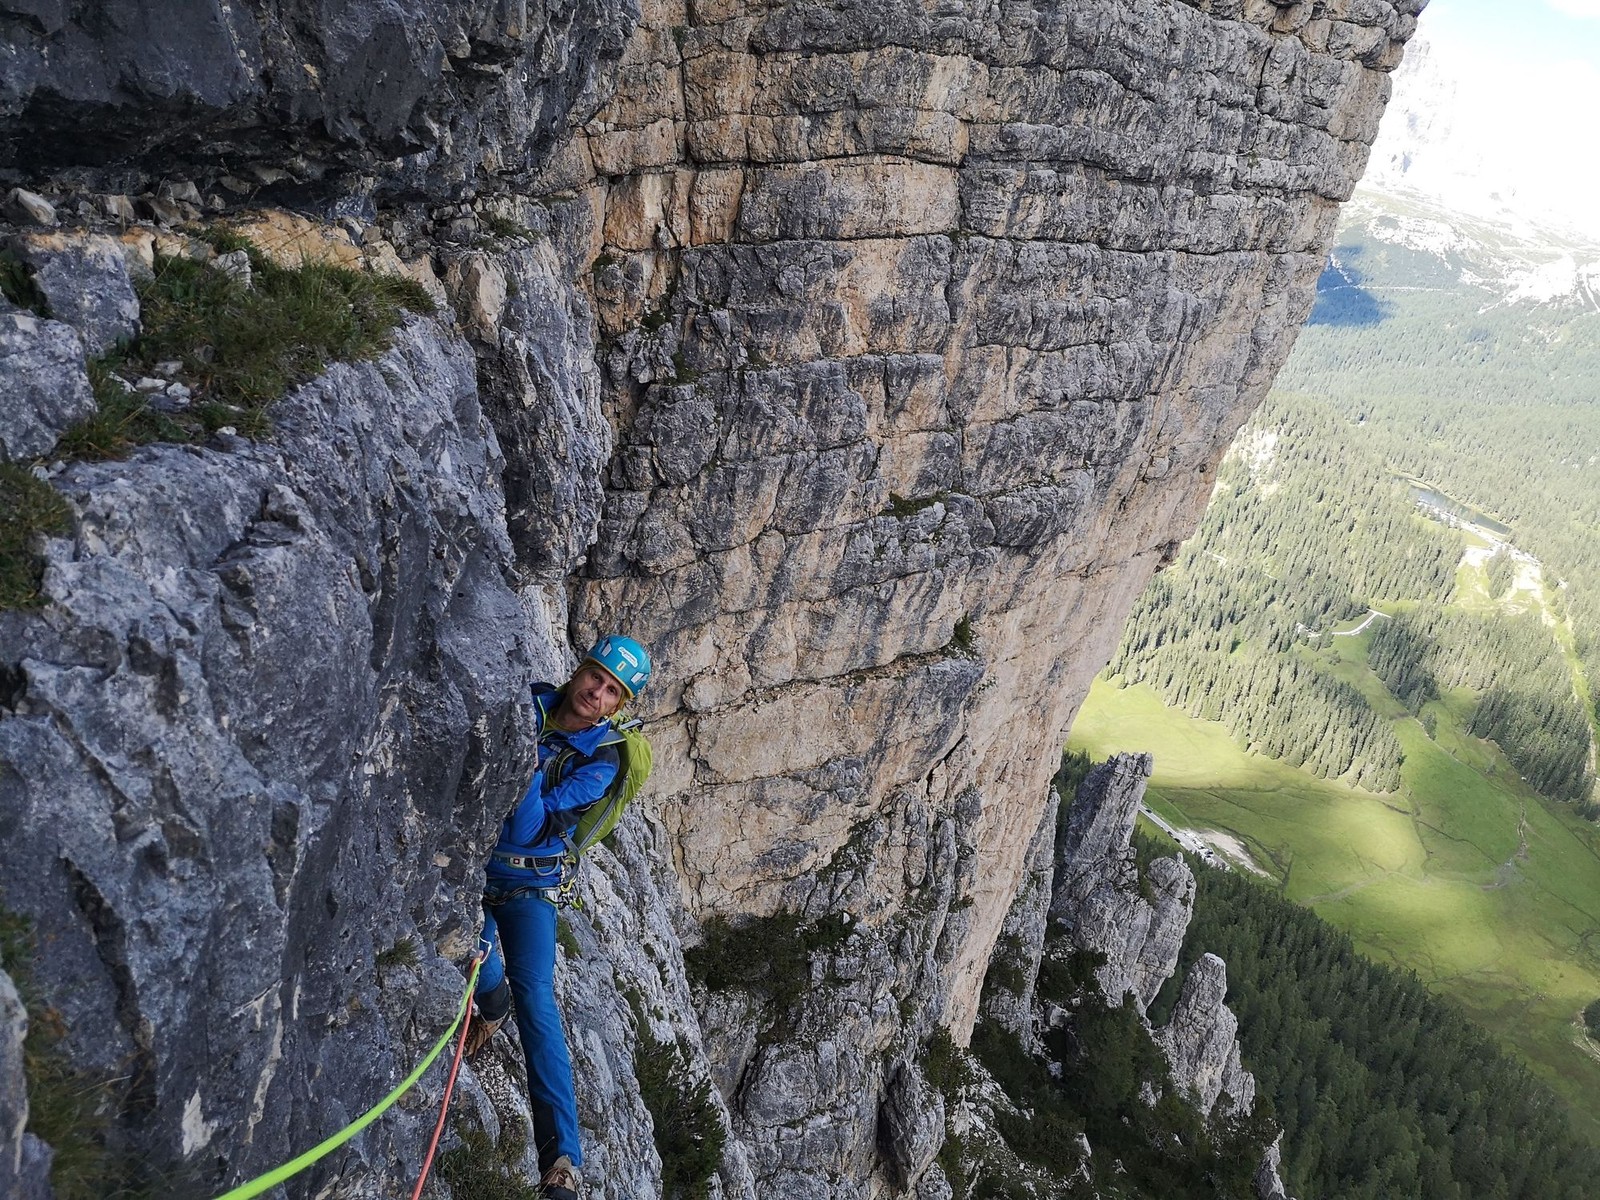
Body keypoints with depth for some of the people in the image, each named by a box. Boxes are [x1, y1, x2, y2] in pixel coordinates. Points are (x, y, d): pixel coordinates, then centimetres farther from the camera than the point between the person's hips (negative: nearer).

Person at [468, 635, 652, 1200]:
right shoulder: (524, 702, -3)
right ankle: (491, 1000, 8)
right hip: (471, 859, 2)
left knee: (535, 998, -17)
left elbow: (529, 829, -20)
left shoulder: (600, 762, -10)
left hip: (529, 883, -1)